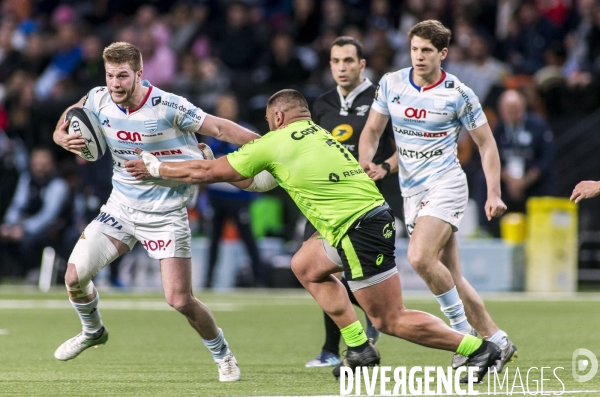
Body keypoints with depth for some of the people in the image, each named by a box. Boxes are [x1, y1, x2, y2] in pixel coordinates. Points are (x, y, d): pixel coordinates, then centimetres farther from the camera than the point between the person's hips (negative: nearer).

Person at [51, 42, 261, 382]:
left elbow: (220, 128, -17)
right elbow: (63, 128, 12)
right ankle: (93, 332, 30)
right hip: (122, 207, 5)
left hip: (166, 214, -5)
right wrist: (65, 139, -12)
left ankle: (224, 356, 15)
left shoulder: (167, 107, -22)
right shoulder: (99, 100, -6)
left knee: (180, 300, -12)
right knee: (75, 276, -3)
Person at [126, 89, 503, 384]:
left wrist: (156, 167, 17)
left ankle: (480, 348, -7)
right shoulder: (318, 134, 22)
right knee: (306, 265, 22)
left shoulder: (277, 143, -2)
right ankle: (359, 348, 18)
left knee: (390, 320, -5)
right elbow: (259, 180, 34)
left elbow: (208, 171, 5)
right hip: (371, 214, 9)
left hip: (362, 229, -9)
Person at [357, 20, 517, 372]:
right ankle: (498, 342, 12)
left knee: (420, 258, -25)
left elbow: (486, 143, 1)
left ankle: (464, 333, -10)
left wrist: (494, 194, -7)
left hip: (446, 184, -5)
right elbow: (372, 131, 12)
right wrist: (365, 161, -9)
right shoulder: (391, 83, 4)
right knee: (450, 276, 3)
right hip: (412, 192, 5)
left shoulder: (459, 94, -7)